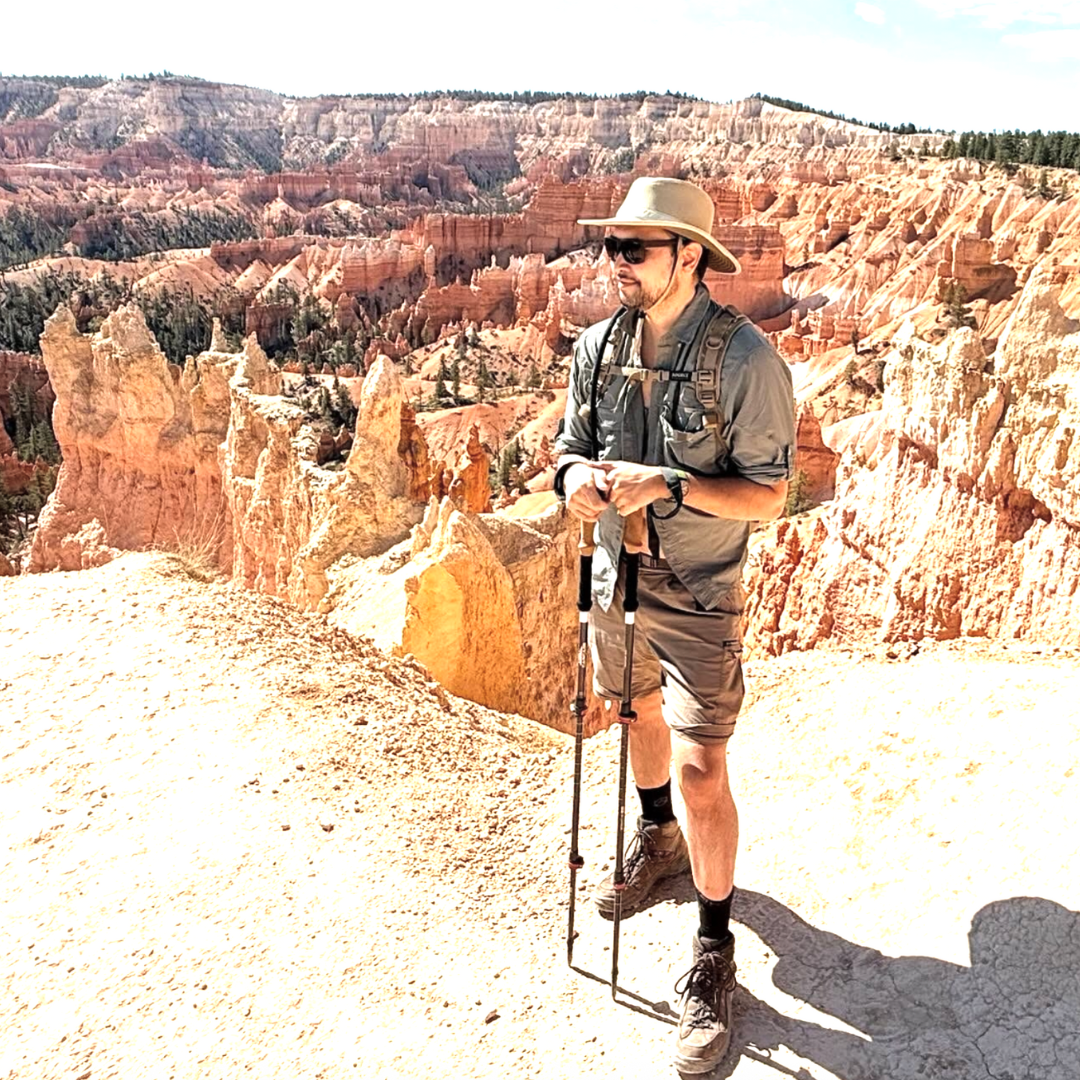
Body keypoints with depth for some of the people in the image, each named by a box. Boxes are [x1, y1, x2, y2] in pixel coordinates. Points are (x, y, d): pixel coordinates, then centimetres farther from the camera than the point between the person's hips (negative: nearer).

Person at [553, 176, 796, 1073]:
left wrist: (667, 482, -30)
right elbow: (571, 443, 8)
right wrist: (576, 478, -16)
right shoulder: (598, 345, -2)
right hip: (618, 576, 6)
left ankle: (715, 952, 14)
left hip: (699, 595, -6)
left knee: (700, 768, -7)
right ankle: (660, 838, 54)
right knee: (637, 711, 25)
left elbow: (768, 495, -17)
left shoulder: (745, 357, -19)